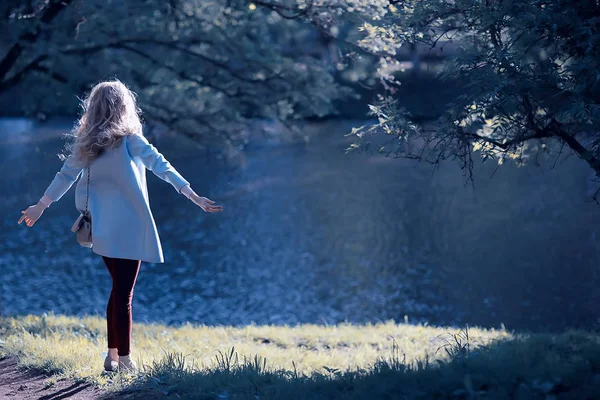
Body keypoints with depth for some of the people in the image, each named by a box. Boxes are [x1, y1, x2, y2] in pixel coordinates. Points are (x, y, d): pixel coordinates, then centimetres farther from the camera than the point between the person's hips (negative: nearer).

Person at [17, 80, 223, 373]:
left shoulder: (86, 142, 4)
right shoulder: (129, 139, -10)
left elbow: (66, 175, 9)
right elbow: (162, 167, -14)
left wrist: (40, 206, 21)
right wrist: (194, 197, -16)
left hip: (102, 228, 5)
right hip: (128, 227, -5)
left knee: (118, 289, 17)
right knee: (124, 293, 0)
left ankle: (112, 356, 19)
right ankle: (124, 359, 4)